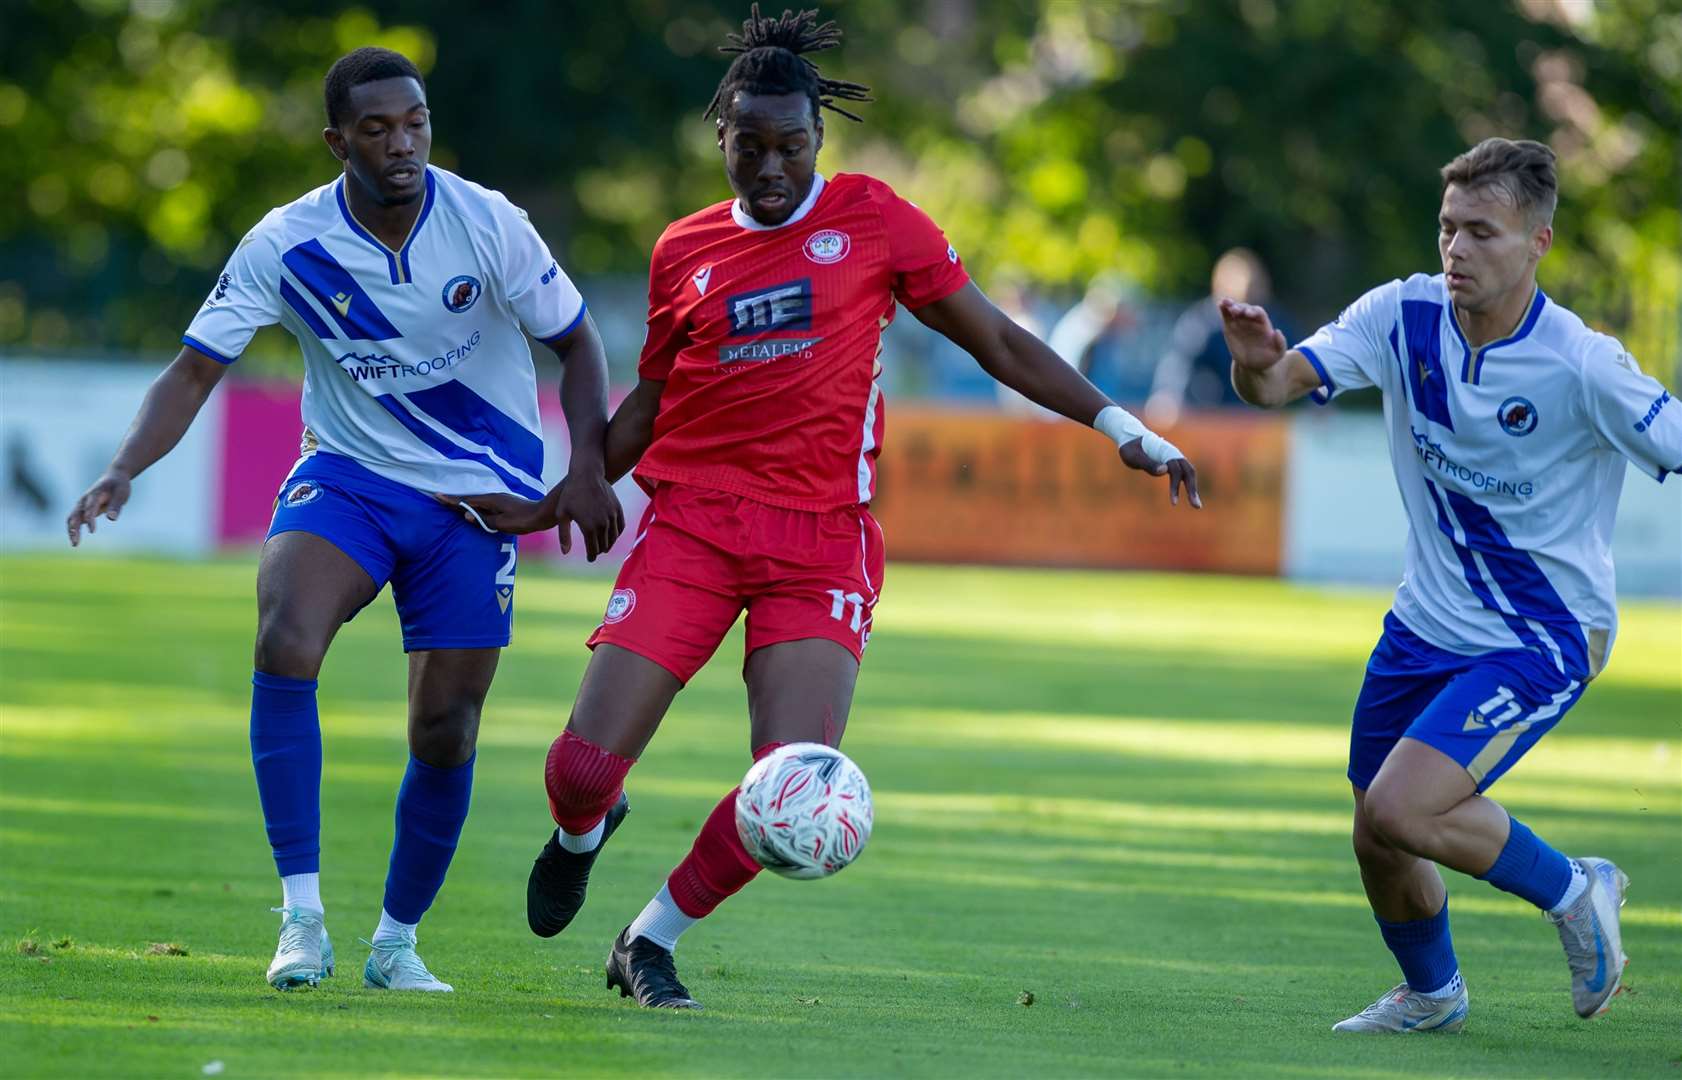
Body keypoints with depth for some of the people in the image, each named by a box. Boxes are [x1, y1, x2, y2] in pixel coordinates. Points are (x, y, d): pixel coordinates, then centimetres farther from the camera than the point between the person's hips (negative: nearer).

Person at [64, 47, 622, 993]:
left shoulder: (487, 225, -14)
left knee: (445, 732, -1)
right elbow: (195, 371, -11)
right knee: (285, 646, -28)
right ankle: (303, 915, -22)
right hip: (347, 477, 0)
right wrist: (124, 470, -28)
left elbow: (576, 344, -2)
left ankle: (397, 940, 23)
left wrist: (588, 467, -16)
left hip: (477, 494, 0)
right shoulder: (287, 245, -13)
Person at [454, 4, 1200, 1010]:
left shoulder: (873, 219, 4)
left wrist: (1120, 424, 1)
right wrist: (550, 504, 17)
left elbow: (999, 340, 8)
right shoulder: (685, 250, 10)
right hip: (692, 521, 1)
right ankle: (582, 834, 30)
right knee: (584, 766, -10)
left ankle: (652, 940, 8)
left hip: (822, 539, -1)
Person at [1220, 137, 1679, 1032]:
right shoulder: (1405, 316, -9)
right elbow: (1278, 384, -13)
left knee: (1400, 812, -23)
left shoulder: (1581, 367, -22)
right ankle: (1430, 993, 44)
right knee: (1380, 846, 13)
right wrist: (1256, 362, -36)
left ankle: (1571, 890, 3)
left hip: (1542, 637, -6)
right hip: (1426, 624, 6)